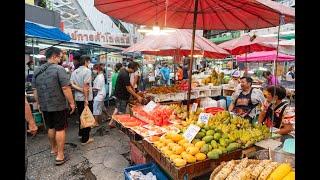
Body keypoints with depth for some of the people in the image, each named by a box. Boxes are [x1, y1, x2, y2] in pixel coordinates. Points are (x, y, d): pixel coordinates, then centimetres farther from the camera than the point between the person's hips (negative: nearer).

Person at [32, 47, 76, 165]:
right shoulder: (59, 69, -14)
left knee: (51, 128, 21)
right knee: (60, 129, 2)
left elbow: (35, 90, 12)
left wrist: (39, 103, 21)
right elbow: (65, 88, -20)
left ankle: (53, 149, 38)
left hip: (44, 106, 7)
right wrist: (72, 103, -13)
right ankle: (60, 156, 8)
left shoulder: (37, 71, 7)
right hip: (59, 105, -6)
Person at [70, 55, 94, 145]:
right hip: (86, 99, -8)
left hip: (78, 98, 8)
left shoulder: (75, 71, 9)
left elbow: (71, 84, -1)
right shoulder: (87, 71, -14)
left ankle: (81, 133, 37)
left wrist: (80, 89, -9)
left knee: (81, 116, 21)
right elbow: (85, 85, -21)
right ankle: (85, 139, 9)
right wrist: (86, 99, -19)